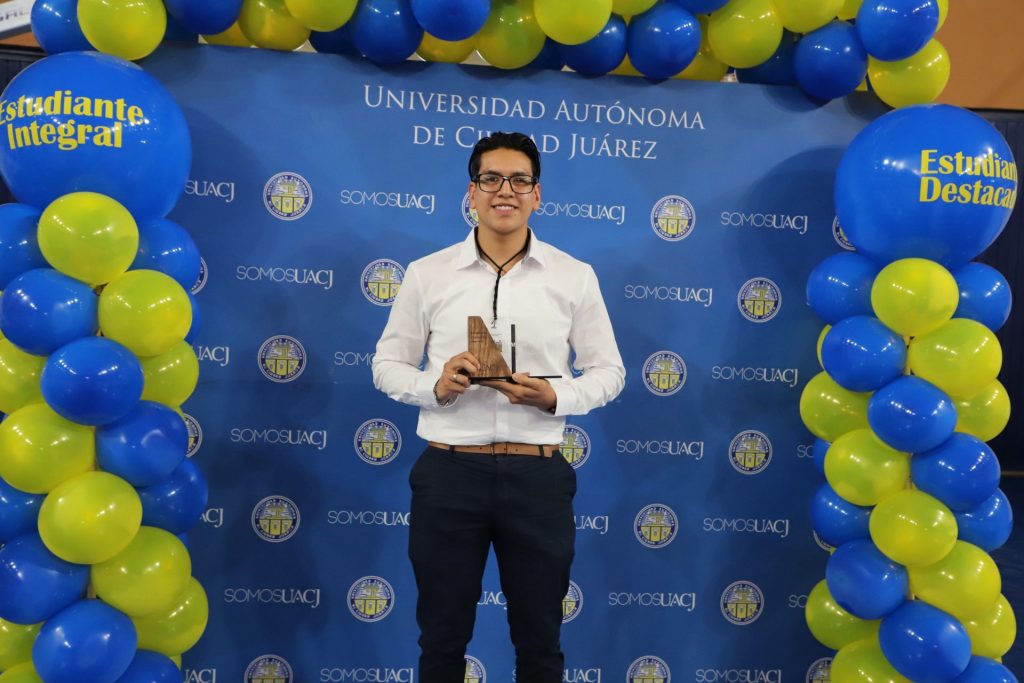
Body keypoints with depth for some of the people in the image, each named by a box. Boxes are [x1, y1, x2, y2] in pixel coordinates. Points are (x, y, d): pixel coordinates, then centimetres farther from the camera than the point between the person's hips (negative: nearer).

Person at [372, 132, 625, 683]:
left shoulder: (574, 277, 2)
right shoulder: (426, 274, 2)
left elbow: (608, 371, 5)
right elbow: (387, 365, 7)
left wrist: (555, 397, -15)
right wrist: (434, 385, -14)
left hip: (538, 475, 0)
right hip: (448, 473, 0)